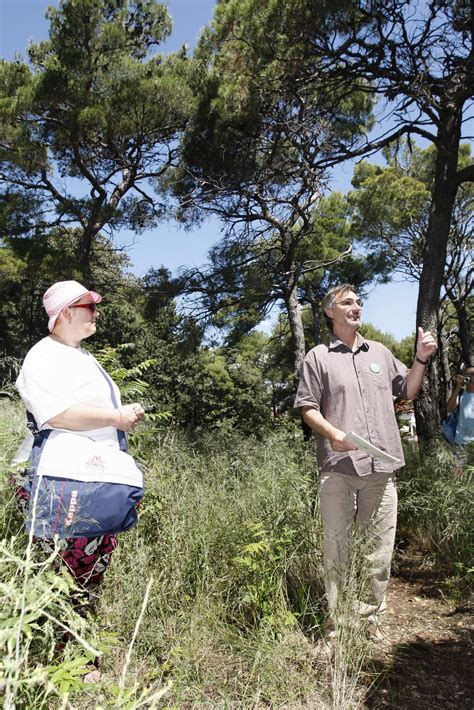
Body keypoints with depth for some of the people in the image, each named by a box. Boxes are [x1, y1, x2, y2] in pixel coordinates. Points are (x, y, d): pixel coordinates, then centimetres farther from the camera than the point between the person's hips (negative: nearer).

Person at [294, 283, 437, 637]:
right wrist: (333, 433, -17)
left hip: (381, 466, 4)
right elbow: (307, 407, -1)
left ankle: (373, 614, 27)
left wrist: (422, 359, 9)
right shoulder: (318, 357, 4)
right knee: (336, 546, 3)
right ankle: (335, 624, 16)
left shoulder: (380, 352, 17)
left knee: (381, 545, 11)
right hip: (338, 467, -4)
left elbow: (407, 391, 22)